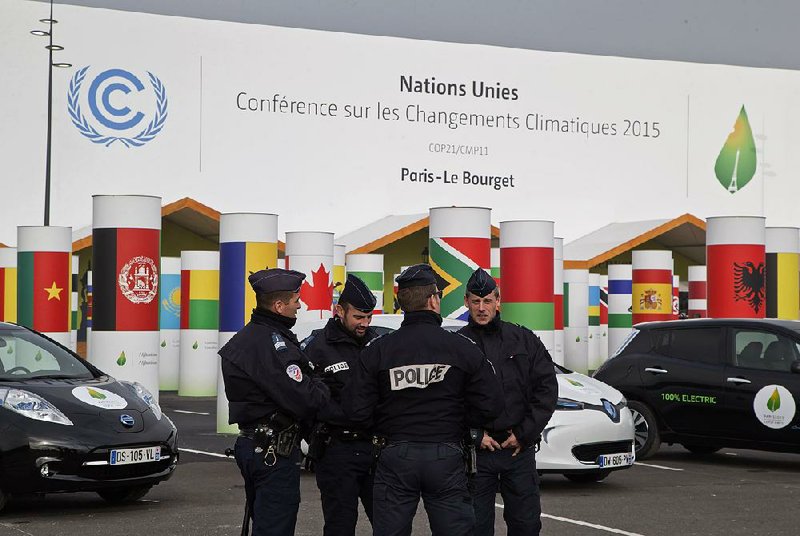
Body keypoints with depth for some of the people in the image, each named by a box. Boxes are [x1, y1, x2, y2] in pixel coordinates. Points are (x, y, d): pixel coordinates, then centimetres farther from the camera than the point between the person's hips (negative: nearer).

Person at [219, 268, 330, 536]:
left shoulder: (249, 335, 15)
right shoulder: (269, 342, -20)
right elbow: (303, 400, -24)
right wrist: (325, 391, -4)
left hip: (250, 443, 11)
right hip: (274, 452, -11)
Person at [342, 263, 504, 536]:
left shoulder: (378, 350, -3)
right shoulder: (464, 349, -4)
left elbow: (356, 408, -6)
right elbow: (490, 404, -4)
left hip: (395, 456, 1)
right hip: (446, 457, 0)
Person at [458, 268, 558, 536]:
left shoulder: (524, 340, 7)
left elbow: (547, 389, 4)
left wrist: (524, 434, -3)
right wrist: (475, 435, -10)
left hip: (519, 450, 2)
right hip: (476, 451, -1)